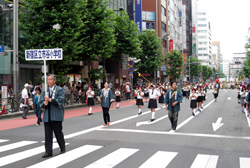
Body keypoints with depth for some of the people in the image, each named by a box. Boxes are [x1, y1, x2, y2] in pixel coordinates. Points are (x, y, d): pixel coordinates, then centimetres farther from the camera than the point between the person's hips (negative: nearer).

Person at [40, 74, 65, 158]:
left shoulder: (59, 90, -1)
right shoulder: (45, 91, 14)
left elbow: (60, 101, -13)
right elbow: (41, 102, 9)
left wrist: (50, 100, -16)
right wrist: (44, 103, -14)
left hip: (56, 116, -4)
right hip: (47, 116, 4)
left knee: (58, 133, 7)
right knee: (48, 134, 3)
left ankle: (63, 149, 25)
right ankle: (48, 151, 9)